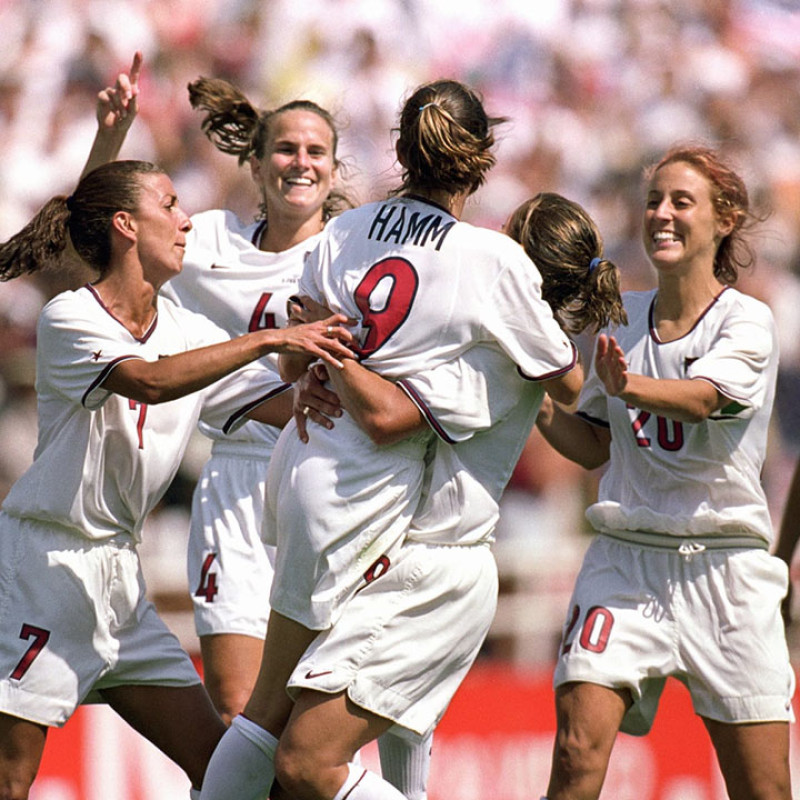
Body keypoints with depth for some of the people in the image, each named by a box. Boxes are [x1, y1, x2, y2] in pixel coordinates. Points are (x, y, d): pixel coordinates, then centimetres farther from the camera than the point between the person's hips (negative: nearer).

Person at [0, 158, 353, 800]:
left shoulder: (186, 331, 8)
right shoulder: (68, 319, -12)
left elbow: (290, 404, 3)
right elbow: (150, 381, -30)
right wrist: (269, 340, -33)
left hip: (120, 575, 8)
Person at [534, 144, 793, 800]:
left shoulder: (746, 321, -3)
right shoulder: (622, 318, 11)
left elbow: (699, 398, -24)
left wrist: (629, 386, -43)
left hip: (722, 565, -3)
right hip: (625, 558, 3)